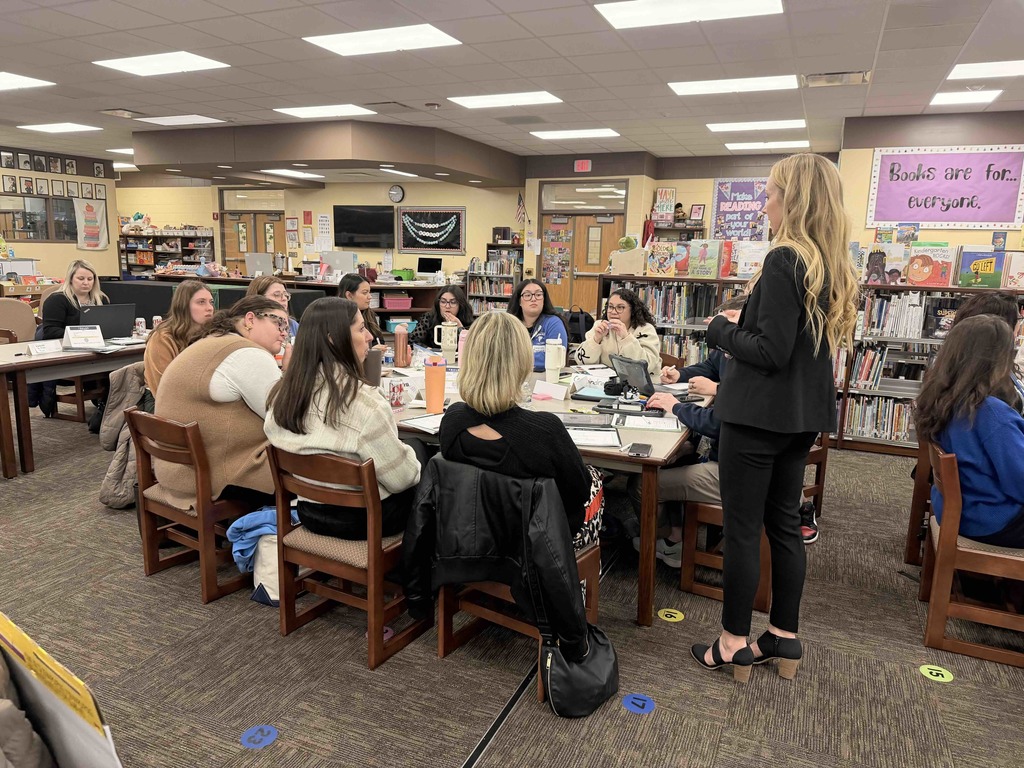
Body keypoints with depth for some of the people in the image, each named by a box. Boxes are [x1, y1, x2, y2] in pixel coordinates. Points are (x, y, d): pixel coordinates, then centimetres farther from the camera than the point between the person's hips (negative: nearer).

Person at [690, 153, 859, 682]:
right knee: (784, 524, 16)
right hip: (800, 415, 9)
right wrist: (747, 321, 13)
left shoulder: (785, 260, -18)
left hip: (759, 414, -9)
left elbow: (770, 351, -22)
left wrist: (721, 330, -7)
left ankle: (735, 643, 16)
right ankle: (784, 637, 28)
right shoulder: (833, 265, 9)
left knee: (741, 529, 3)